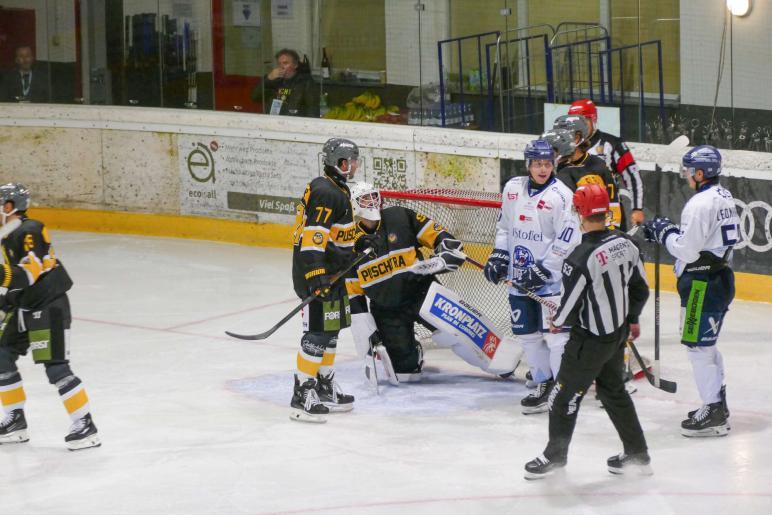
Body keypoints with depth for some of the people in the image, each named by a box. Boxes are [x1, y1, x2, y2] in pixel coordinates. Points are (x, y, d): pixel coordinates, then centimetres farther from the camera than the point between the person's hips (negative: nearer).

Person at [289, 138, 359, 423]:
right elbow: (312, 235, -26)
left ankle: (325, 388, 29)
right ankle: (301, 397, -12)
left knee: (331, 330, 18)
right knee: (318, 332, -12)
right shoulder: (326, 193, -19)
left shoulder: (338, 190, 15)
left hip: (332, 272, 11)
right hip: (318, 272, -11)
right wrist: (316, 275, -32)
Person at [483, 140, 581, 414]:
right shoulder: (513, 188, 6)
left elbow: (567, 239, -15)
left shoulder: (561, 195, -13)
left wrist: (542, 269, -17)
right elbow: (504, 225, 20)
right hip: (519, 277, 6)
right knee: (528, 333, 11)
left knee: (555, 334, -8)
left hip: (551, 278, -6)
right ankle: (543, 384, 23)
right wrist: (499, 255, 9)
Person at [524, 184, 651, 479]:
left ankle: (555, 454, 24)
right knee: (614, 390, 22)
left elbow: (570, 307, -20)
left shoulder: (580, 259, -28)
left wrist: (557, 323, 3)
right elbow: (641, 288, 7)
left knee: (567, 392, 9)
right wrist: (632, 319, 24)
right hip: (619, 333, 8)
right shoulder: (625, 243, -5)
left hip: (591, 340, -8)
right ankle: (637, 454, 27)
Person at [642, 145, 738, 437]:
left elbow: (687, 249, -21)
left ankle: (713, 414, -3)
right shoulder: (724, 197, 11)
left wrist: (664, 233, -4)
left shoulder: (700, 204, -21)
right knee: (707, 345, 20)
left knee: (698, 346, -4)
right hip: (721, 278, 10)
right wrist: (670, 232, 12)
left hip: (702, 283, -10)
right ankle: (717, 405, 27)